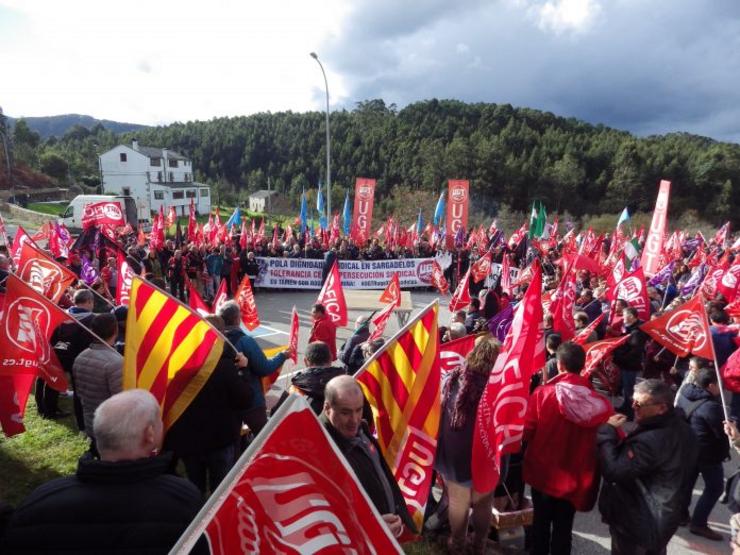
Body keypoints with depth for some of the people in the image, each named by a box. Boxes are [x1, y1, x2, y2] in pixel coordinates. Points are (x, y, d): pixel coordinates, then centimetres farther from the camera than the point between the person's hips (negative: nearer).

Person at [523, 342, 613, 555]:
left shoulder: (543, 393, -22)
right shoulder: (600, 404, -16)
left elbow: (527, 432, -13)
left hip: (543, 471, -1)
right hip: (574, 477, 1)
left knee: (542, 522, 21)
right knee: (564, 527, 20)